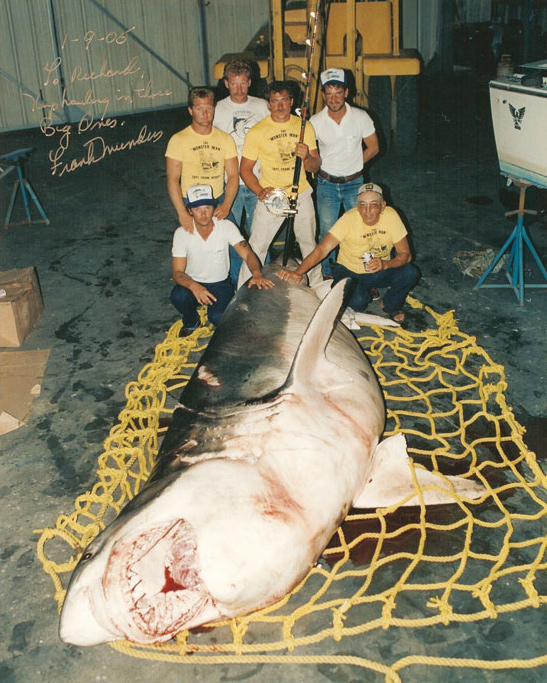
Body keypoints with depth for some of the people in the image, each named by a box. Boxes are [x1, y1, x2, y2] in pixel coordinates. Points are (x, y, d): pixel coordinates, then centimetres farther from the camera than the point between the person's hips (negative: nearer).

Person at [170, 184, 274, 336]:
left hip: (221, 283, 0)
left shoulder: (226, 227, -13)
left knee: (218, 318, -27)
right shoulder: (181, 233, -15)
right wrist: (194, 286, -40)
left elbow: (247, 254, -19)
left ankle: (214, 314, 13)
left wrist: (257, 274, -42)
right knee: (178, 296, -33)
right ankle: (191, 321, 2)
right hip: (193, 282, 0)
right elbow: (177, 272, -17)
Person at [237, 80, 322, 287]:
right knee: (256, 247, -5)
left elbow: (314, 167, 3)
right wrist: (260, 191, -19)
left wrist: (306, 157, -20)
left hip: (301, 195, 3)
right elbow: (245, 169, -2)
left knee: (309, 244, 15)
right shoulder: (256, 132, -6)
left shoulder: (304, 127, 2)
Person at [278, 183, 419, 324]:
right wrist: (297, 272, -43)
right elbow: (322, 249, -29)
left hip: (381, 271, 2)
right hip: (350, 272, -2)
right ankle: (366, 293, 8)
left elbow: (405, 254, -14)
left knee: (410, 273, -25)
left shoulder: (390, 215, -17)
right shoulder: (349, 219, -24)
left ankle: (390, 306, 5)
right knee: (357, 302, -31)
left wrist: (385, 264, -35)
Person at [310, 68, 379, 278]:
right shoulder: (315, 122, -8)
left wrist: (352, 165, 2)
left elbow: (373, 148, 3)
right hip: (326, 184, 0)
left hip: (355, 183, 0)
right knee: (327, 232, 0)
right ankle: (327, 275, 16)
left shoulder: (361, 117, -9)